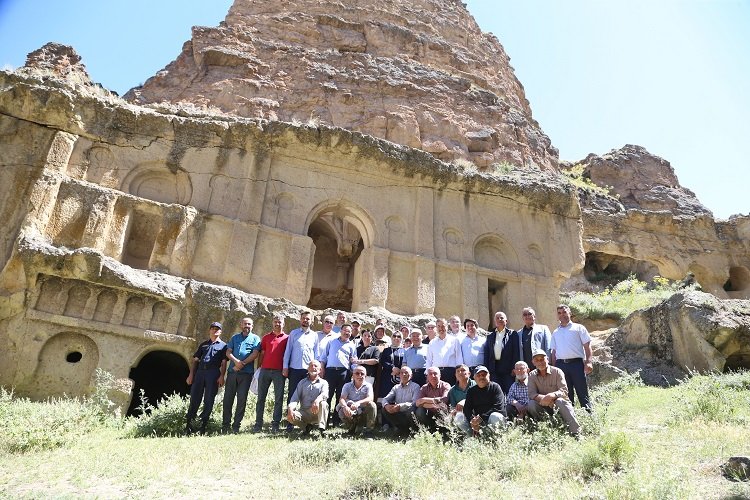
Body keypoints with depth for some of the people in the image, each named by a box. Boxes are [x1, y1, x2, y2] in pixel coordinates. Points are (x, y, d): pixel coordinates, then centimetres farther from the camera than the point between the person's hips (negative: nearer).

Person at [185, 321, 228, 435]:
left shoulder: (223, 345, 11)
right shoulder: (203, 344, 20)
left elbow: (224, 363, 3)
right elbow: (195, 360, 17)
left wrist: (222, 376, -9)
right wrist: (191, 374, 6)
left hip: (213, 373, -3)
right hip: (200, 371, 3)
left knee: (209, 400, -1)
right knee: (194, 397, 0)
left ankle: (203, 424, 6)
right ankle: (189, 423, 7)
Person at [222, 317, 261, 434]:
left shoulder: (255, 338, 7)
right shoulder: (235, 337, 16)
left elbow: (255, 354, -5)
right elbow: (228, 352, 7)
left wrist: (242, 364, -12)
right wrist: (236, 361, -11)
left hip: (246, 373, -2)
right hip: (232, 371, 3)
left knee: (242, 400, -1)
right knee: (228, 398, 1)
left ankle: (236, 426, 6)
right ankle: (225, 425, 8)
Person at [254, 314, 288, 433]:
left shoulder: (287, 338, 6)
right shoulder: (266, 337, 12)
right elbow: (261, 354, 13)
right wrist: (258, 368, 6)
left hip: (279, 372, -2)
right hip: (265, 370, 2)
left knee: (279, 399, 1)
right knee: (261, 398, 5)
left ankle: (275, 424, 7)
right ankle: (258, 424, 11)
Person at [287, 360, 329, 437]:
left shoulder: (323, 382, 9)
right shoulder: (302, 382, 16)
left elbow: (324, 394, -14)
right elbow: (295, 397, 4)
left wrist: (317, 400, -38)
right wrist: (290, 408, -18)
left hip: (317, 413, -2)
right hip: (304, 412, 3)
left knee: (323, 404, -32)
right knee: (290, 416, -25)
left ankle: (321, 429, -31)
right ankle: (306, 426, 2)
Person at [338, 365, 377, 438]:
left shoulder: (368, 385, -3)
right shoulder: (347, 385, 0)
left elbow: (370, 398, -22)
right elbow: (342, 399, -14)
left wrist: (358, 403, -42)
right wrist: (345, 407, -40)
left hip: (364, 414, -1)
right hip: (351, 413, 1)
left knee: (372, 405, -29)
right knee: (342, 411, -30)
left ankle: (368, 430, -10)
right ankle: (351, 428, 4)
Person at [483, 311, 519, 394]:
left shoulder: (512, 334, 5)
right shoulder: (490, 336, 14)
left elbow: (516, 353, -1)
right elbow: (486, 354, 13)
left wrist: (514, 368, -8)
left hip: (508, 369, -3)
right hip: (494, 370, 3)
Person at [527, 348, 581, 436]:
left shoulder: (557, 372, -8)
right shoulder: (532, 376, 1)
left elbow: (564, 391, -18)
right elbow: (531, 394, -11)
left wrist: (553, 395, -40)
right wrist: (542, 398, -34)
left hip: (559, 406, -2)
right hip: (544, 407, 3)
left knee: (560, 401, -35)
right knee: (531, 404, -25)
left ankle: (576, 433, -33)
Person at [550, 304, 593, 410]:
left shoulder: (579, 328, 8)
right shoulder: (555, 333, 19)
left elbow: (587, 346, 2)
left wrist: (588, 362, -10)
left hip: (576, 363, -3)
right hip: (561, 364, 3)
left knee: (582, 392, -4)